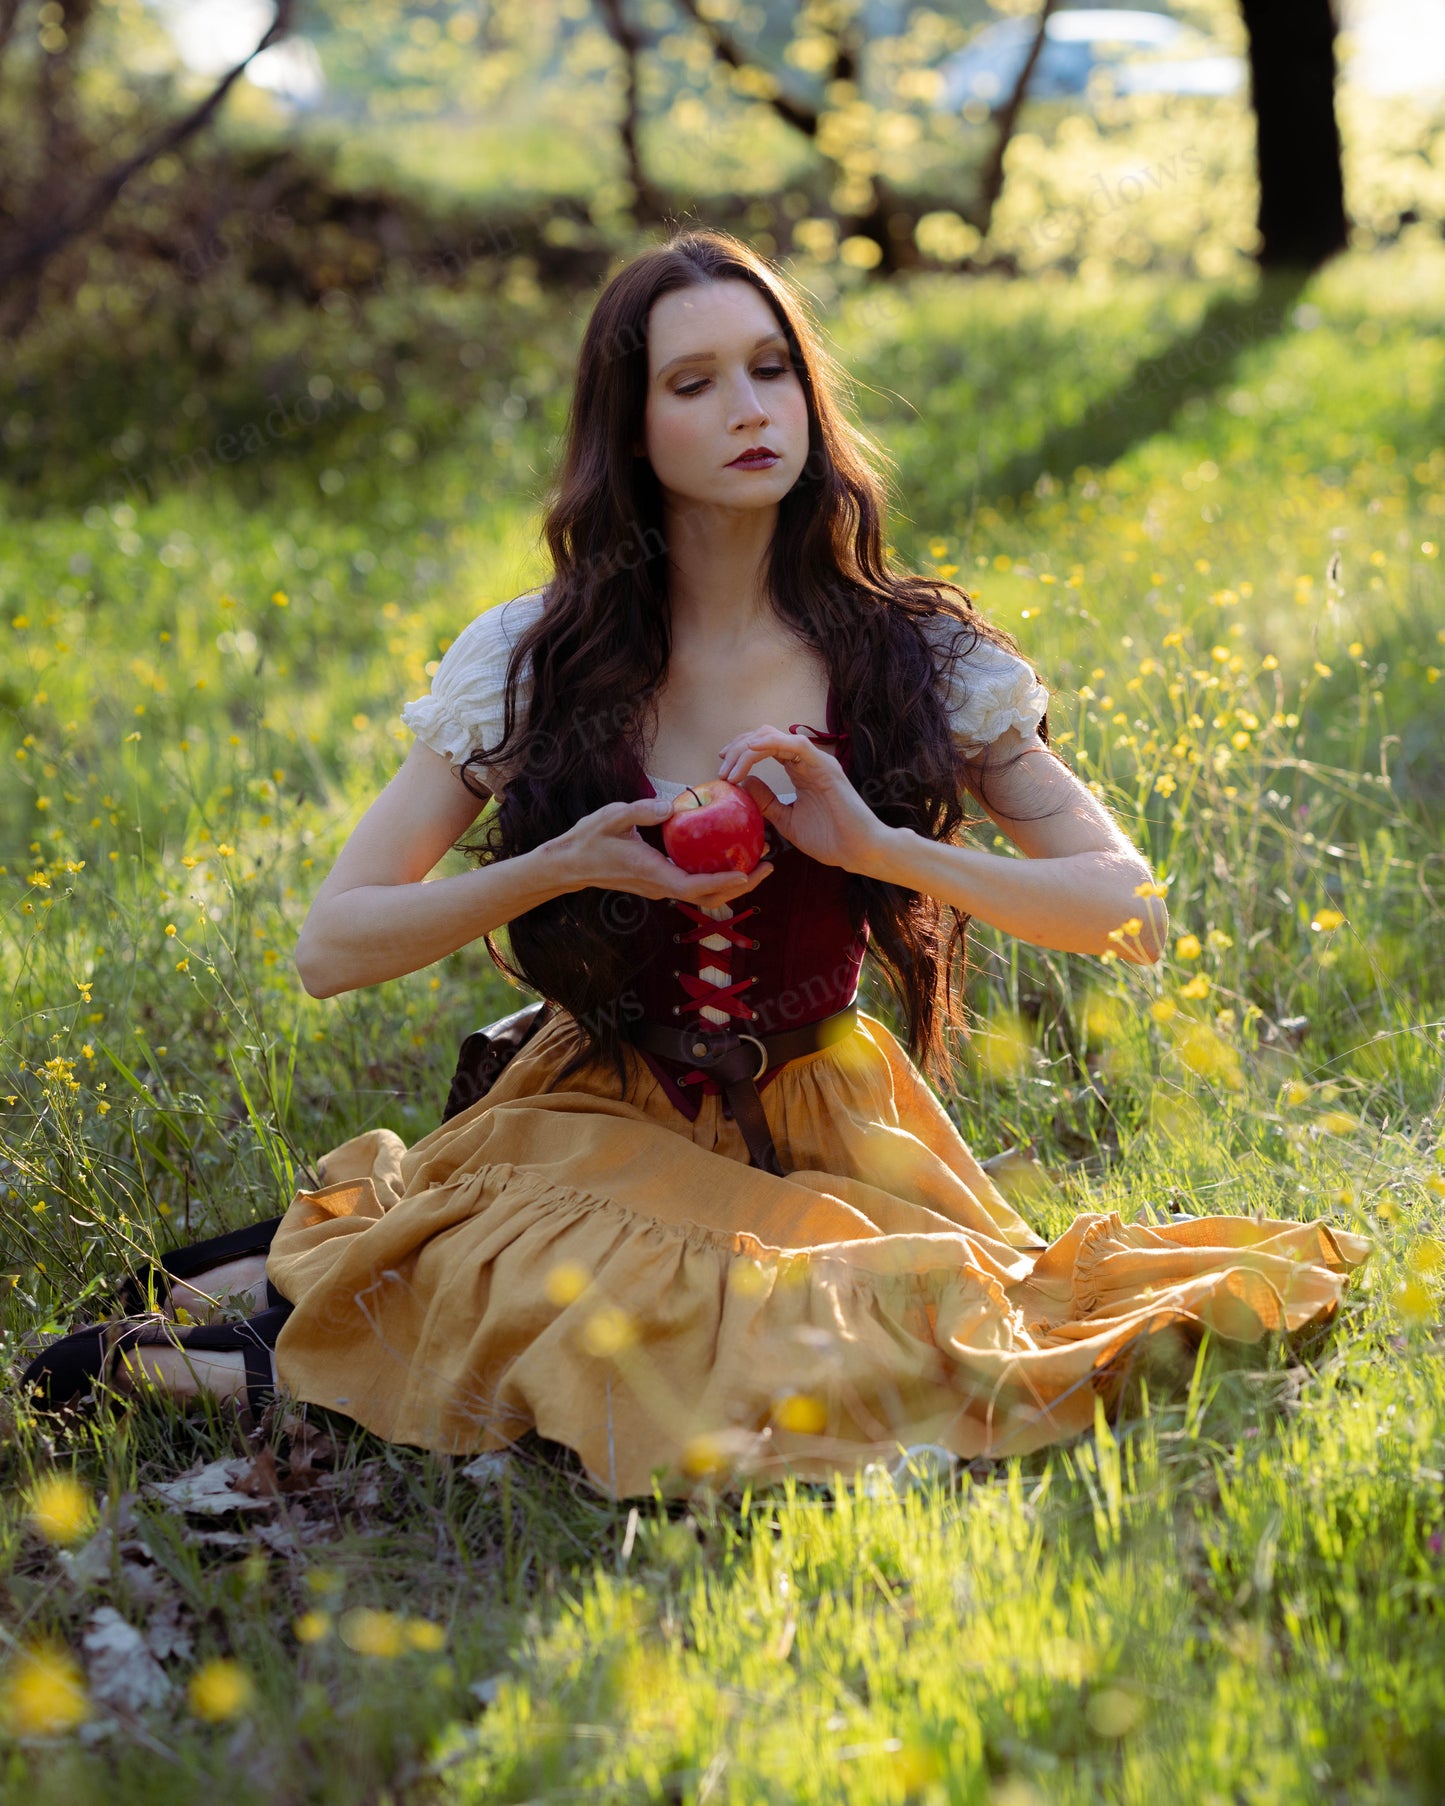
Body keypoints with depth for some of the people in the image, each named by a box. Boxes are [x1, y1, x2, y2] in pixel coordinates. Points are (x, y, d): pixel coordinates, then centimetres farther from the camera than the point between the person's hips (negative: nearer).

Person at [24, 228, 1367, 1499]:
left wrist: (879, 846, -20)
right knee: (648, 1345, -33)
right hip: (599, 1126, -2)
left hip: (818, 1142, 3)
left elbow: (1135, 915, -7)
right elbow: (332, 947, -3)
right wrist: (565, 867, -19)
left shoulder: (920, 657, -3)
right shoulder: (532, 660, -4)